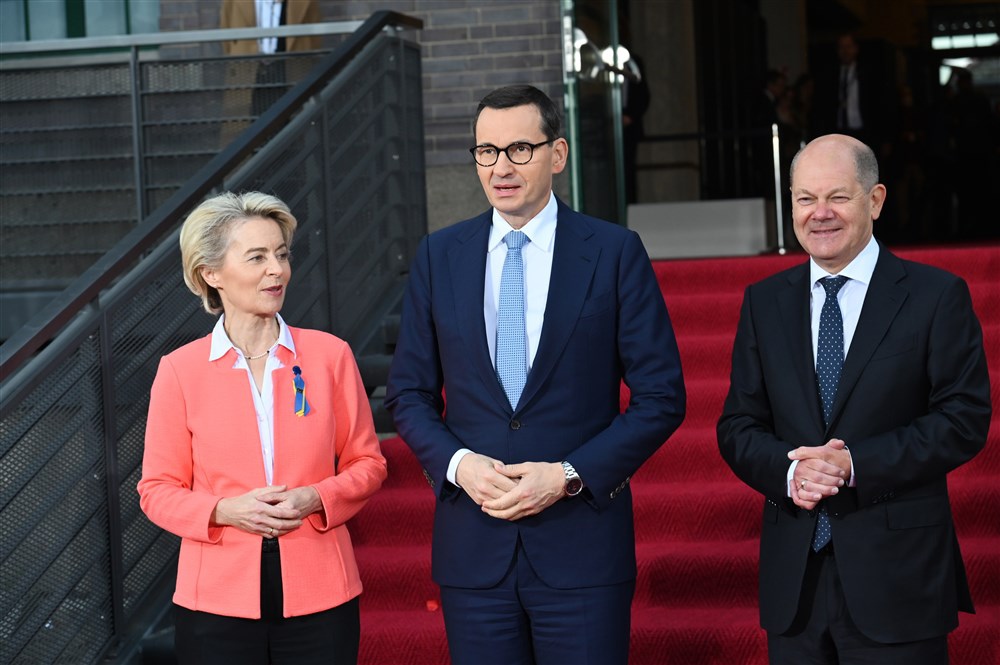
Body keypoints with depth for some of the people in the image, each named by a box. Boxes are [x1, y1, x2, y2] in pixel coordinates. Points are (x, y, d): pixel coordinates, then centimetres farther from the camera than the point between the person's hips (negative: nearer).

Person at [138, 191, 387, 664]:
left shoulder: (330, 355, 1)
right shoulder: (180, 371, -1)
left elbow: (367, 463, 7)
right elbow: (157, 489, 3)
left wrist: (315, 498, -11)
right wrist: (225, 510, -14)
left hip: (318, 595, 1)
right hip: (218, 599, -1)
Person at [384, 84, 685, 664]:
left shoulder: (615, 252, -1)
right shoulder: (439, 256, 7)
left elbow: (662, 397, -2)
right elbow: (409, 393, 10)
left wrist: (570, 476, -12)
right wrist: (457, 463, -8)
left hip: (581, 545, -2)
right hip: (473, 547, 2)